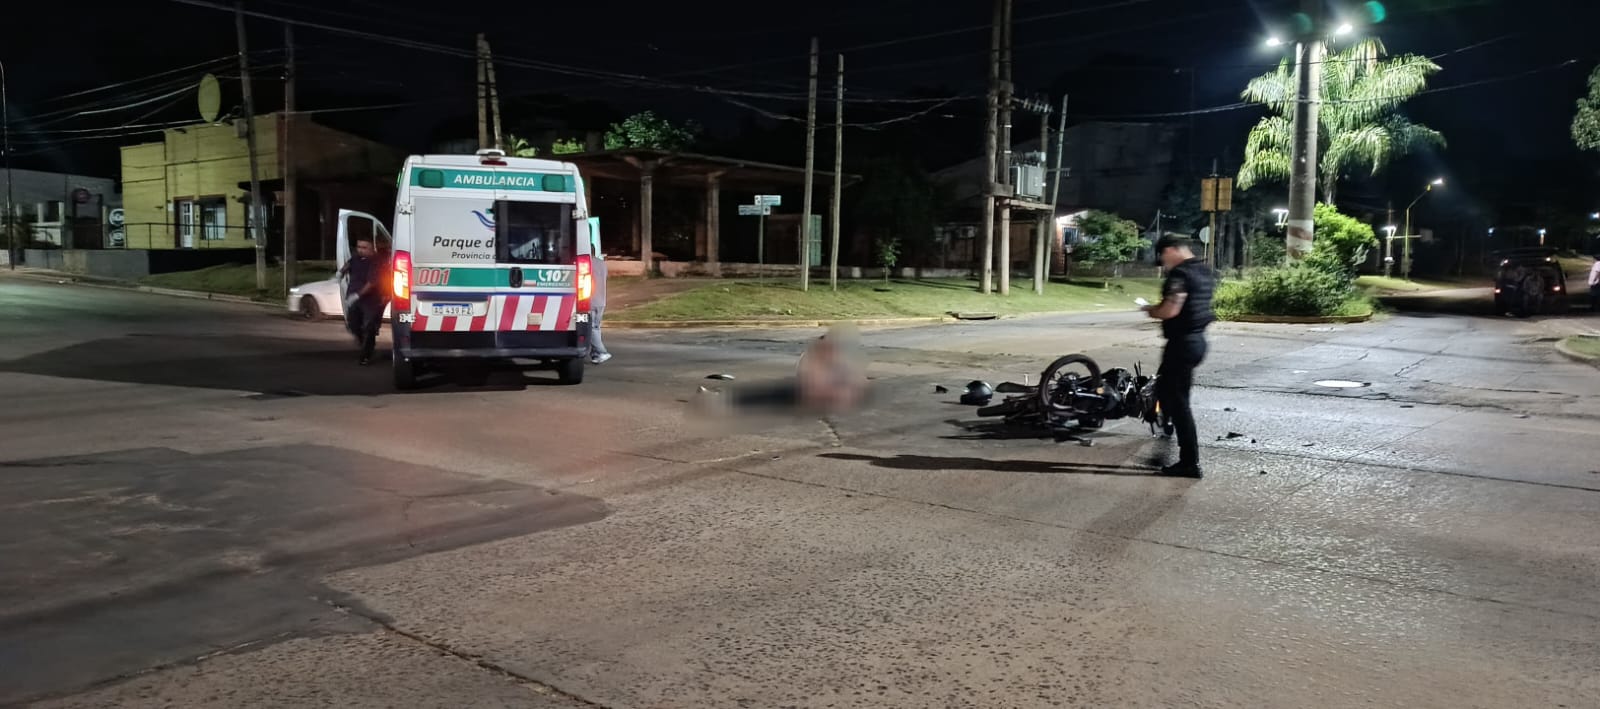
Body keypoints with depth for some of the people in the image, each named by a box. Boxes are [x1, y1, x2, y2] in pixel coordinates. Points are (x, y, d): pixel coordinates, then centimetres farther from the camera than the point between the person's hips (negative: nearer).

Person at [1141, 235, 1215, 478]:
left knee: (1177, 401, -3)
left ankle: (1190, 462, 0)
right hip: (1197, 339, 10)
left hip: (1182, 343, -10)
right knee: (1166, 392, 20)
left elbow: (1170, 310, -26)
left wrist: (1151, 310, -7)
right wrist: (1160, 307, 15)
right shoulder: (1204, 271, 13)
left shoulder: (1180, 274, -18)